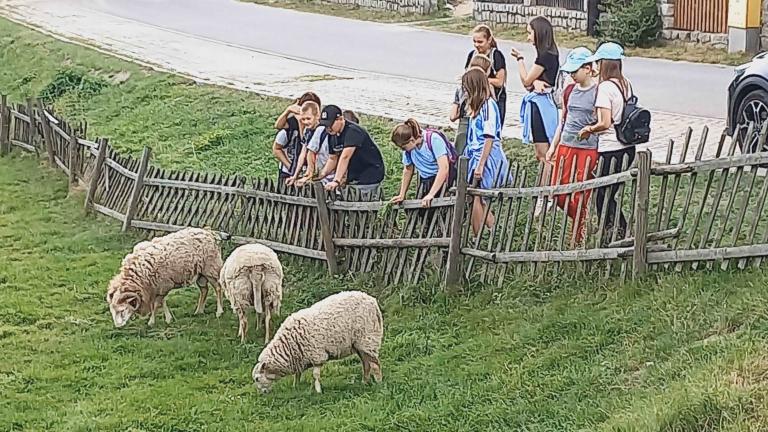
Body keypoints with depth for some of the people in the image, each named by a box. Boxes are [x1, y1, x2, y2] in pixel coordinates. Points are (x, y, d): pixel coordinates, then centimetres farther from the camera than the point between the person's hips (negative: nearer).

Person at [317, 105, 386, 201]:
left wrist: (336, 181, -36)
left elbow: (345, 157, -29)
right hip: (352, 179, 8)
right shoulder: (334, 136, 9)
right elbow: (333, 159, 16)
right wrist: (322, 174, -1)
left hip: (369, 179, -8)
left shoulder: (353, 131, -20)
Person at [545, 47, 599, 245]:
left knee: (580, 195, -2)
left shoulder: (598, 92, -9)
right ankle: (581, 221, 28)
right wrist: (553, 146, 17)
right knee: (559, 194, 5)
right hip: (566, 145, 6)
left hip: (588, 149, -6)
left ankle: (578, 237, 11)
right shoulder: (569, 91, 10)